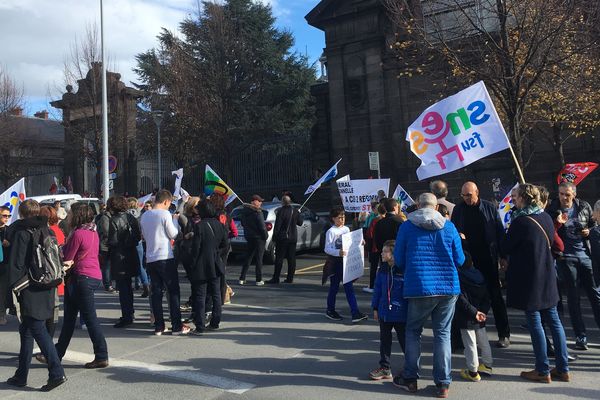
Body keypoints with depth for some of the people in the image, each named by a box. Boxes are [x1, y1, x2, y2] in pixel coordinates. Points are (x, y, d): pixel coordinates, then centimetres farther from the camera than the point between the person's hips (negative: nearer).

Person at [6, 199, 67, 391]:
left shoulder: (21, 233, -8)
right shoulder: (46, 230, 10)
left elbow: (16, 264, -11)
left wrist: (14, 288, -7)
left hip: (30, 291, -7)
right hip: (46, 289, 7)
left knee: (37, 329, -6)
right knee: (26, 330, 17)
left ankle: (56, 373, -11)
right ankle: (21, 375, 26)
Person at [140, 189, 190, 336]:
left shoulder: (144, 216, 8)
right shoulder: (165, 214, -11)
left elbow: (145, 236, 17)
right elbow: (173, 234, -5)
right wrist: (174, 220, 8)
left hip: (150, 259, 6)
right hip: (166, 258, -6)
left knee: (156, 292, 9)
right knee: (173, 291, 3)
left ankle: (159, 326, 13)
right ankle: (177, 326, 5)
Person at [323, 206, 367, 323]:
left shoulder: (347, 229, 9)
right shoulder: (331, 231, -9)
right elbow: (327, 249, -16)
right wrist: (338, 252, -32)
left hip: (345, 261, 5)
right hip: (334, 262, -5)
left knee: (349, 287, 1)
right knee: (334, 287, 7)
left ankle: (355, 313, -1)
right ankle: (330, 310, 24)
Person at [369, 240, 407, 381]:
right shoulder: (383, 269, 3)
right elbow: (377, 289, 10)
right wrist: (375, 308, 10)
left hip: (400, 313, -6)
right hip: (384, 312, 6)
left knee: (404, 341, 9)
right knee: (384, 340, 13)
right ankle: (385, 368, 25)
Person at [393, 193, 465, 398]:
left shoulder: (407, 226, -1)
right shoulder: (449, 227, 3)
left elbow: (398, 260, 2)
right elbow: (459, 260, 7)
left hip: (419, 288, -2)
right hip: (448, 287, 2)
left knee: (413, 331, 14)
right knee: (443, 333, 11)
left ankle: (410, 378, 20)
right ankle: (443, 383, 16)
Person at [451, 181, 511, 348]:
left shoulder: (489, 208, 1)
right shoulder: (458, 210, 4)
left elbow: (500, 232, 1)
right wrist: (458, 236, -13)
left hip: (489, 259, -1)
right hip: (468, 260, 2)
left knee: (495, 295, 6)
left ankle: (504, 334, 15)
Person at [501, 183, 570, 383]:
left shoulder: (520, 221, -17)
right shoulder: (546, 217, 4)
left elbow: (506, 248, -9)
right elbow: (549, 243, 15)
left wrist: (506, 256, 12)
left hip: (528, 279, -7)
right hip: (547, 276, 7)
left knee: (535, 322, 1)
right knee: (553, 320, 12)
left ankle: (543, 370, 9)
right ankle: (563, 368, 21)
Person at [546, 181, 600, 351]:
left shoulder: (585, 207, 1)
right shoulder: (552, 210, -7)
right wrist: (557, 223, -21)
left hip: (585, 255, 3)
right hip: (566, 258, -2)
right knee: (573, 297, 4)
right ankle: (580, 336, 14)